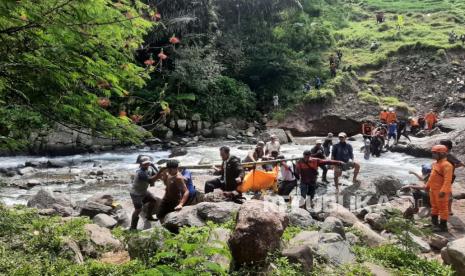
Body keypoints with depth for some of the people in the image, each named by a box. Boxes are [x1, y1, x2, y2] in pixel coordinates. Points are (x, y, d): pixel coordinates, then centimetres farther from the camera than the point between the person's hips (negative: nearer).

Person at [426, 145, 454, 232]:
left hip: (441, 191, -10)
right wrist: (428, 185, 22)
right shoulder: (435, 164, 11)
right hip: (433, 190, 10)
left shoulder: (446, 165, -18)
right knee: (434, 206, 20)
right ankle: (434, 222, 34)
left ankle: (443, 226, 8)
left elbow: (448, 180, -25)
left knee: (442, 208, 0)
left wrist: (443, 191, -30)